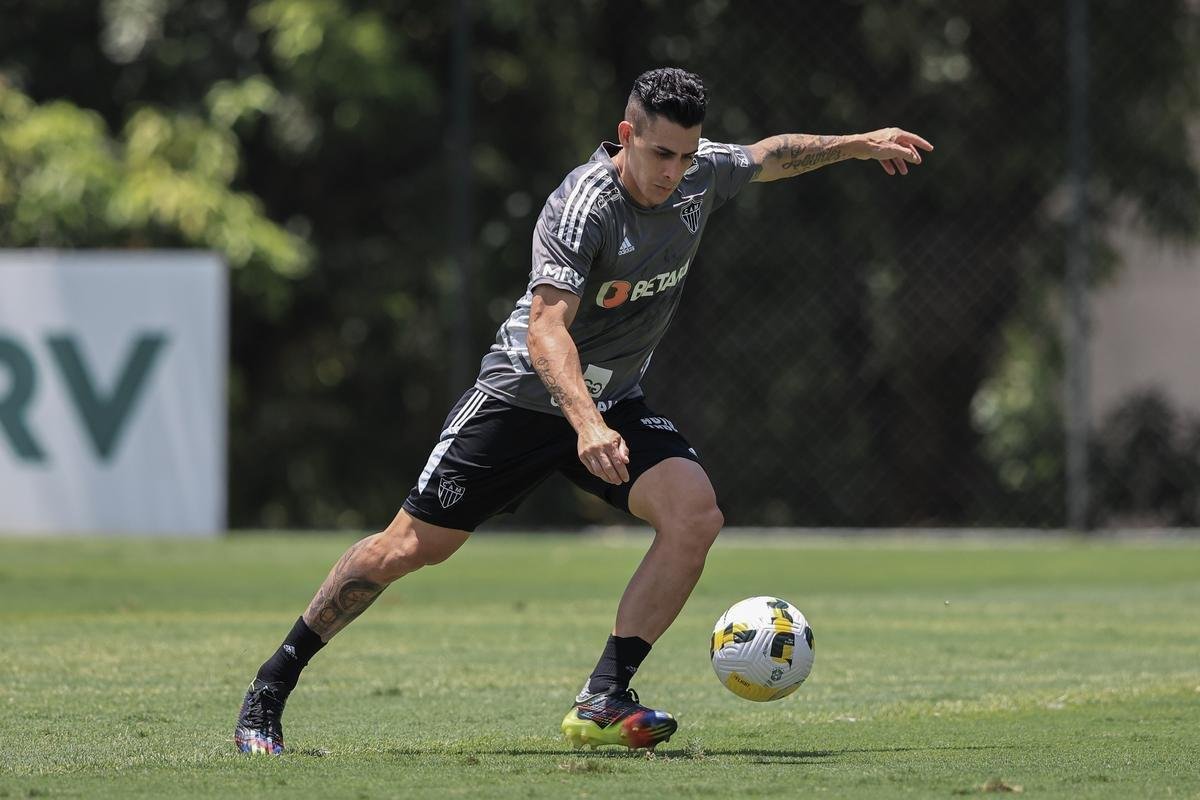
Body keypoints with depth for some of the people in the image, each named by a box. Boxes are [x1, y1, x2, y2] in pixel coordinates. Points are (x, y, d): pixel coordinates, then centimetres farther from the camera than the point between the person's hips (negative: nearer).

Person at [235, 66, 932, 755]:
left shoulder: (700, 177, -7)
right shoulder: (581, 208, -28)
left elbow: (770, 156, 18)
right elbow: (547, 327, -40)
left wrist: (858, 145, 25)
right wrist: (586, 424, -53)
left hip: (614, 403, 6)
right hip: (526, 392, -6)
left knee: (696, 514, -20)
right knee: (414, 545, -4)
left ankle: (603, 702, -17)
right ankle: (274, 684, 11)